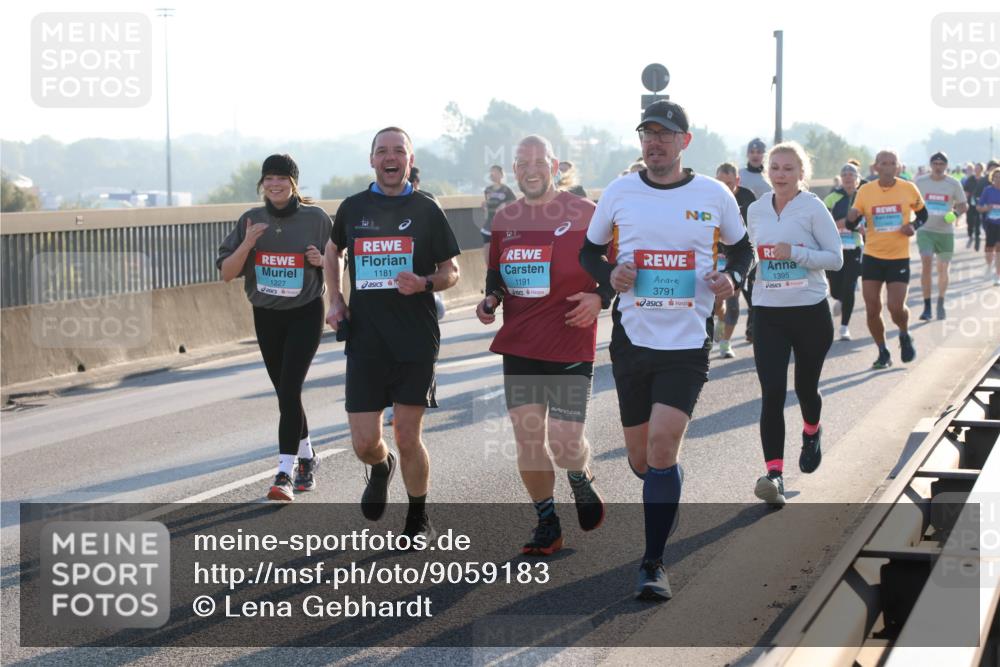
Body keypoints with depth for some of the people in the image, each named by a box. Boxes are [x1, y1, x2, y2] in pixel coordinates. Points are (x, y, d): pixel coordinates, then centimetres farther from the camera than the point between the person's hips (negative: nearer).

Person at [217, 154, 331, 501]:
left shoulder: (316, 218, -6)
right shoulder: (252, 220, 1)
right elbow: (227, 273, -1)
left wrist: (321, 261, -16)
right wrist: (247, 244, -18)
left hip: (305, 315, -4)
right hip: (266, 316, 4)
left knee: (289, 389, -16)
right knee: (284, 392, 13)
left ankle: (285, 472, -17)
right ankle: (307, 458, 32)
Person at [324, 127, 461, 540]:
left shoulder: (426, 209, 2)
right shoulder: (353, 208, 8)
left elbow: (452, 272, 6)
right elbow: (333, 251, 27)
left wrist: (425, 283, -15)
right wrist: (335, 300, 15)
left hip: (415, 339, -2)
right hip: (365, 339, 2)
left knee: (407, 438, 0)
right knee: (364, 443, -2)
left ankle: (418, 518, 22)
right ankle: (381, 468, 36)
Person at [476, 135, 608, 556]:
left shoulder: (584, 214, -4)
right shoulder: (505, 219, 10)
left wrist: (599, 299, -16)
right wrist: (491, 299, 4)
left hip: (571, 346, -4)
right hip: (518, 347, 4)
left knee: (564, 440, -10)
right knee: (527, 438, 1)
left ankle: (582, 482, 26)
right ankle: (547, 524, 17)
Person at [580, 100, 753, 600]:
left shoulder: (714, 196, -1)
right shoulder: (619, 192, 2)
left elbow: (741, 247, 14)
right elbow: (589, 251, 13)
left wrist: (732, 278, -7)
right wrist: (609, 275, -9)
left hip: (687, 343, -2)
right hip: (632, 339, 2)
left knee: (662, 446, -15)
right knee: (641, 458, 8)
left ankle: (653, 564, -5)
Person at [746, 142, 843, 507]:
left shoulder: (813, 208, -8)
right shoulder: (756, 210, 6)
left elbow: (836, 258, -9)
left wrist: (795, 254, -21)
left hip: (810, 312, -2)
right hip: (768, 313, 2)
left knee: (805, 387, 15)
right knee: (772, 393, -11)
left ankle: (811, 434, 49)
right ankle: (774, 473, -15)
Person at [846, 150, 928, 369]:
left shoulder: (908, 189, -4)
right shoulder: (865, 191, -3)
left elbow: (922, 213, 12)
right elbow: (851, 225, 1)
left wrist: (914, 226, -9)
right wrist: (852, 218, -23)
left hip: (899, 258, -1)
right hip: (872, 256, 1)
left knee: (896, 307, -10)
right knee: (872, 309, 0)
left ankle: (905, 336, 24)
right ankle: (883, 353, 19)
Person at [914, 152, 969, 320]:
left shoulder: (953, 184, -1)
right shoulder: (920, 182, -1)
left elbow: (963, 205, 5)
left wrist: (956, 213, -15)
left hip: (946, 232, 1)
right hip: (925, 230, -1)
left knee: (943, 269, 9)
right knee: (926, 263, -17)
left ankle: (941, 304, 30)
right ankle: (927, 307, -13)